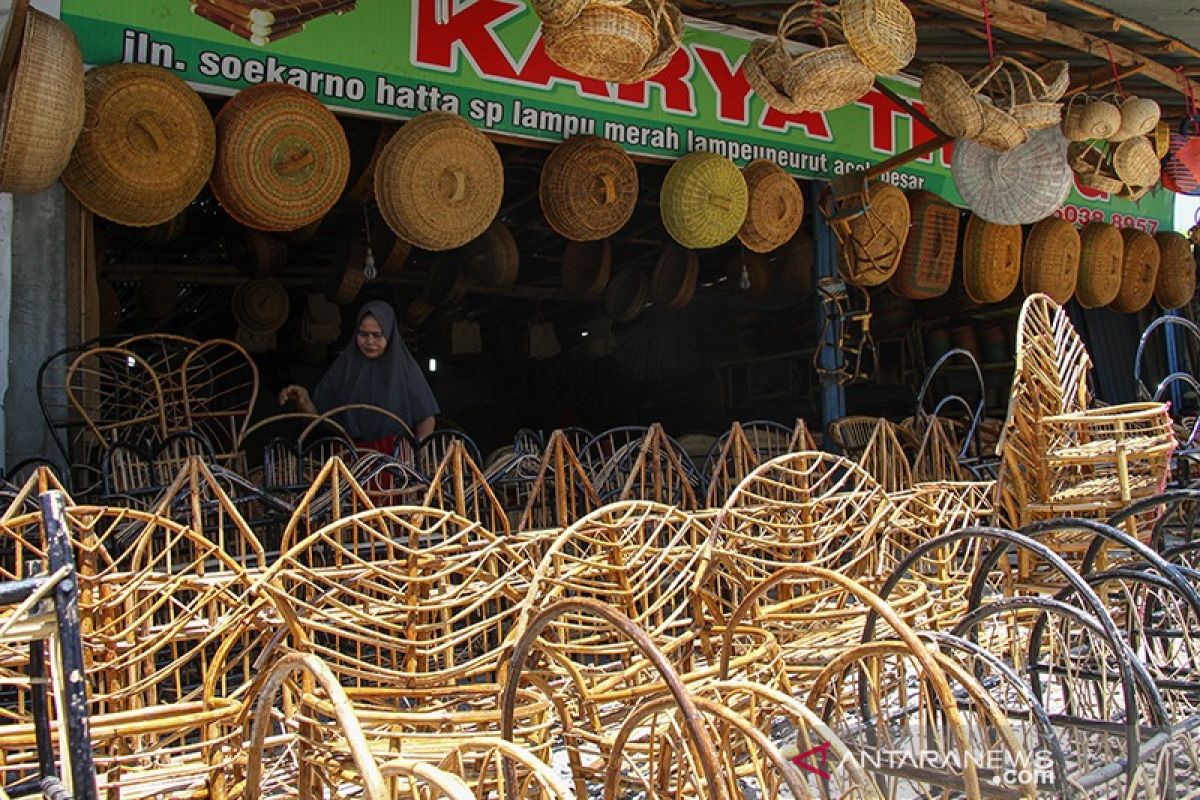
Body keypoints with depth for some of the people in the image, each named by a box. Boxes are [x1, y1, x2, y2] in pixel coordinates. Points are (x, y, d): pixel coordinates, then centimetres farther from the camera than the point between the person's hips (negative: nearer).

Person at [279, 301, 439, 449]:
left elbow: (426, 417, 7)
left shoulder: (404, 368, 5)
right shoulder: (344, 365, 8)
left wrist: (419, 444, -11)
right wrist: (303, 401, -10)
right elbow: (318, 414, 10)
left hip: (397, 454, -1)